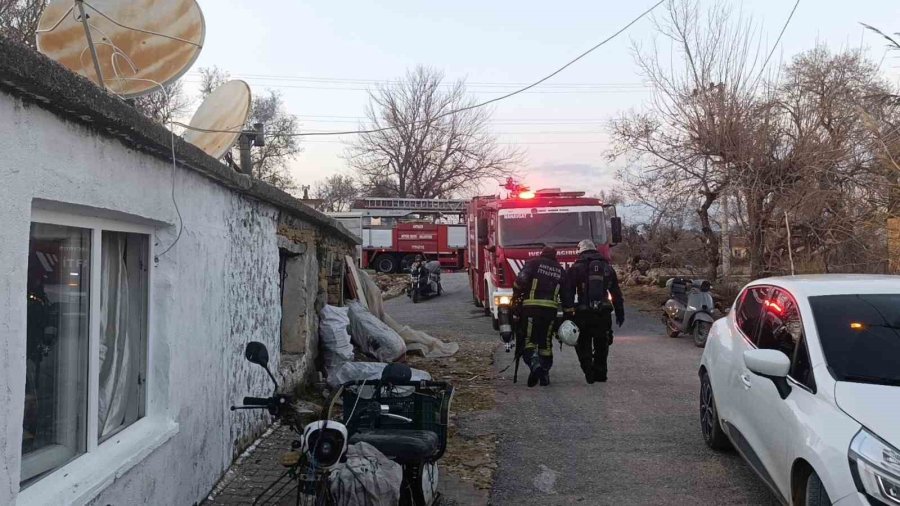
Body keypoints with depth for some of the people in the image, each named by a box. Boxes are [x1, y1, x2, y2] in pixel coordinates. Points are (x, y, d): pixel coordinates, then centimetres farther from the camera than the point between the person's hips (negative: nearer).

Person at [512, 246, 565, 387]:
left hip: (531, 306, -3)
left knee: (529, 339, -1)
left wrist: (516, 295, 6)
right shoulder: (560, 270, 18)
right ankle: (545, 373, 14)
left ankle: (534, 363, -26)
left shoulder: (534, 263, 7)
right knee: (546, 341, 12)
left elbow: (521, 280, -7)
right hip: (551, 307, 3)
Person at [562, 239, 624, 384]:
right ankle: (600, 374, 19)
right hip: (604, 313, 3)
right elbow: (617, 293, 15)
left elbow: (568, 293, -5)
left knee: (583, 345, 9)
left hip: (583, 313, -3)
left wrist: (567, 315, -4)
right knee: (602, 346, 16)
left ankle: (589, 373, 0)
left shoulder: (575, 268, 1)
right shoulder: (607, 268, 13)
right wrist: (620, 313, 20)